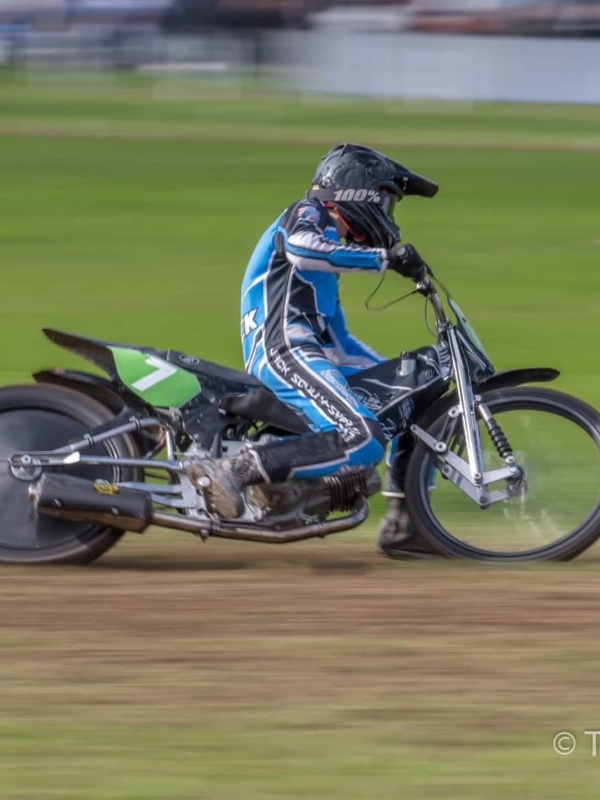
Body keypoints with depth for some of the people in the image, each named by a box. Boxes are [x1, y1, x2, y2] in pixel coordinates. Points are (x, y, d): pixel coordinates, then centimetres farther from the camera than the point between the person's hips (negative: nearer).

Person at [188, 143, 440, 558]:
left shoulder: (332, 242, 29)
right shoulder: (308, 214, 0)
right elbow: (300, 247, -26)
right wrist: (385, 257, -25)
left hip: (313, 353, 10)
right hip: (285, 352, -10)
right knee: (361, 441, -29)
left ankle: (402, 527, 11)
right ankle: (234, 470, -33)